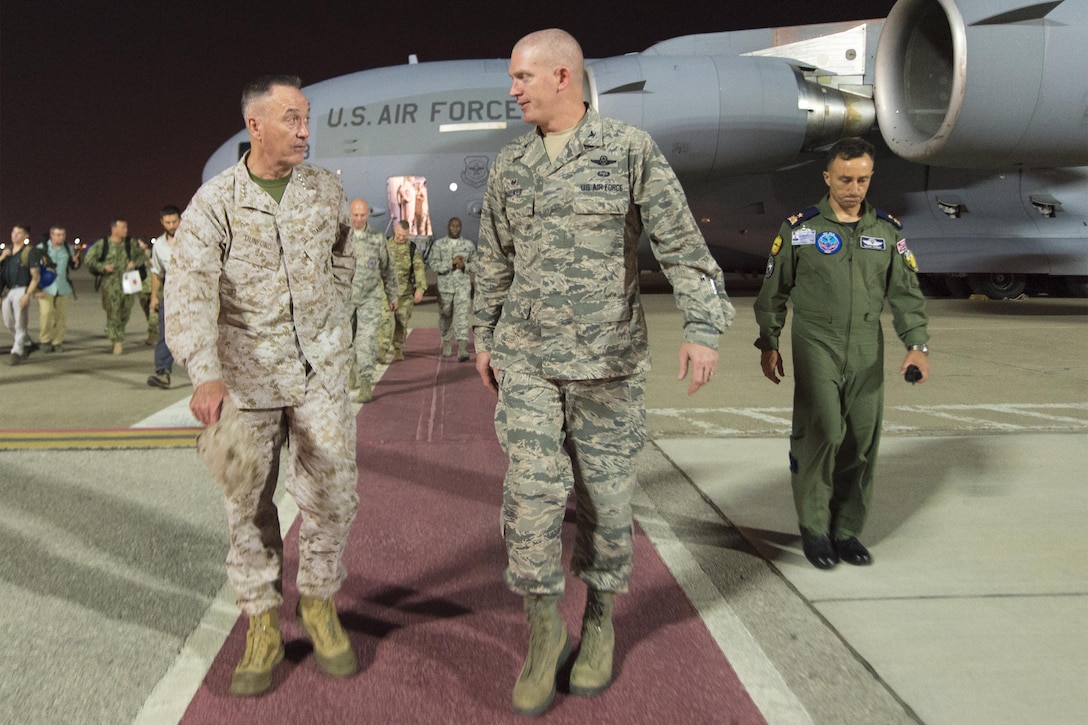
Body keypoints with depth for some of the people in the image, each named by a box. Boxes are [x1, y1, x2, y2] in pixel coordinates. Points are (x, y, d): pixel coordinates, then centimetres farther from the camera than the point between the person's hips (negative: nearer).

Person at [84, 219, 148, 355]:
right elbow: (88, 258, 0)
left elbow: (142, 256, 19)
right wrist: (103, 267, -10)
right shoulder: (102, 244, 0)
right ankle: (117, 340, 2)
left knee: (126, 311, 5)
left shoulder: (131, 243, 8)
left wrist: (135, 263, 0)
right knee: (113, 312, -5)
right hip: (110, 284, -3)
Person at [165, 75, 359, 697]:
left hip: (322, 368, 2)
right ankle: (263, 622, 22)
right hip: (247, 372, -2)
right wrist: (205, 374, -34)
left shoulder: (328, 190, 2)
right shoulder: (214, 202, -8)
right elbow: (189, 289, -20)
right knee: (249, 501, 6)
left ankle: (320, 604, 23)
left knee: (333, 492, 1)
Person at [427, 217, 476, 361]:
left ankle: (462, 348, -21)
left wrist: (464, 265, -9)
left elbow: (475, 264, 12)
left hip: (463, 286, -1)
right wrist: (451, 262, -17)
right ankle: (447, 343, 32)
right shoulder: (438, 245, 4)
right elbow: (433, 264, -7)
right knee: (445, 317, 10)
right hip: (444, 286, 1)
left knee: (462, 316, -13)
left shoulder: (469, 245, 8)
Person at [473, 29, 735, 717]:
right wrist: (485, 337, 20)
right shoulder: (510, 166, 9)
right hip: (526, 361, 3)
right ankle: (545, 631, 11)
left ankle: (601, 620, 28)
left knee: (605, 493, 6)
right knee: (533, 490, -7)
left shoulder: (631, 149, -3)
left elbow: (683, 244, -6)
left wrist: (704, 326, -17)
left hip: (609, 361, -2)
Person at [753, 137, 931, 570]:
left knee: (862, 441, 4)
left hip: (867, 353, 4)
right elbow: (774, 292, 6)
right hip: (815, 345, -3)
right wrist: (768, 345, 5)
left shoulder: (887, 231, 9)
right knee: (821, 432, -17)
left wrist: (916, 345, -4)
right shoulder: (800, 229, 0)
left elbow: (905, 293, 9)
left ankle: (846, 530, 19)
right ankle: (813, 527, 1)